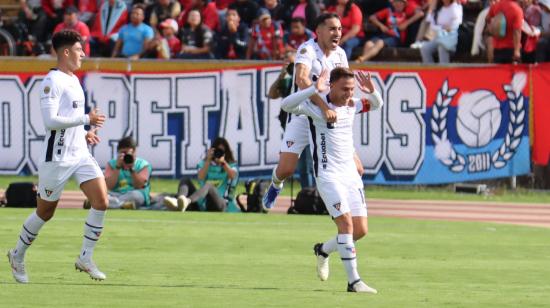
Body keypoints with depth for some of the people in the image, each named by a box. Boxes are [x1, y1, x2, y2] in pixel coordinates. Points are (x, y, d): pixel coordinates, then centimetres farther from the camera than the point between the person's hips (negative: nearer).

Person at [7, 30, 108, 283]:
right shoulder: (52, 82, -15)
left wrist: (84, 133, 11)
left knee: (101, 199, -9)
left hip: (80, 154, 8)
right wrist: (87, 119, -19)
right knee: (45, 212, 5)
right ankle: (18, 255, 27)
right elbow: (50, 121, -24)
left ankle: (85, 258, 0)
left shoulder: (74, 80, 14)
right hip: (57, 157, -8)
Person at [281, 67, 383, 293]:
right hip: (328, 175, -7)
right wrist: (314, 90, -35)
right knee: (346, 223, -19)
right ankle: (353, 281, -18)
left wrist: (372, 91, 2)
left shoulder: (351, 105, 7)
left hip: (351, 175, 7)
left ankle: (323, 250, 31)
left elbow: (376, 105, 25)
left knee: (360, 230, 3)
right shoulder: (316, 105, -11)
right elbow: (287, 105, -27)